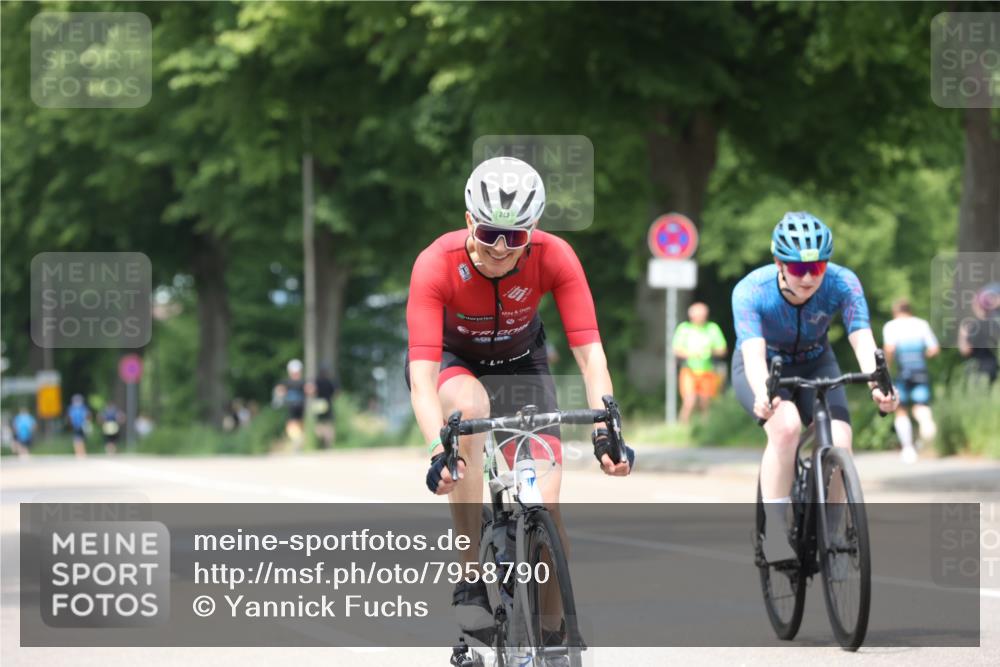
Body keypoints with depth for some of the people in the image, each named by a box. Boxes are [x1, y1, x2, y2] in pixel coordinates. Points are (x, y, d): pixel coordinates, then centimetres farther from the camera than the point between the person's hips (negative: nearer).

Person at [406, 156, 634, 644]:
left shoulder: (554, 258, -28)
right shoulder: (436, 264, -33)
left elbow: (589, 352, -32)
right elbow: (422, 375, -39)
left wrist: (604, 432, -47)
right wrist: (438, 451, -54)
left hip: (519, 361, 2)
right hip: (449, 359, -2)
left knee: (545, 506, -15)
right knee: (469, 407, -39)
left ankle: (555, 637, 5)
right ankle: (470, 582, -31)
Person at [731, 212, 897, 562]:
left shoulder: (842, 283, -27)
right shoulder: (751, 291, -31)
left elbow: (862, 338, -39)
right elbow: (753, 351, -44)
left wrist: (877, 384, -59)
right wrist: (763, 394, -65)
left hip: (815, 365, 2)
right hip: (763, 369, -2)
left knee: (839, 443, -23)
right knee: (786, 425, -34)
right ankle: (774, 529, -25)